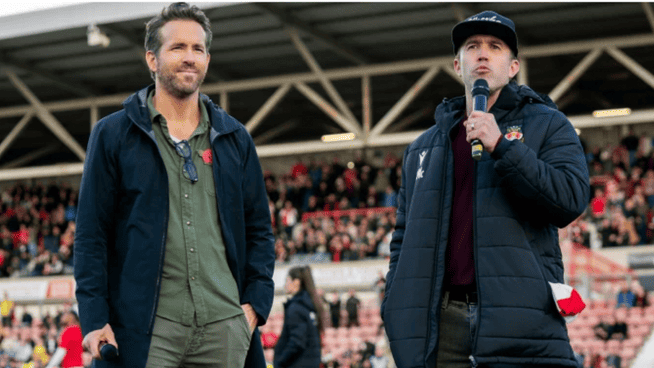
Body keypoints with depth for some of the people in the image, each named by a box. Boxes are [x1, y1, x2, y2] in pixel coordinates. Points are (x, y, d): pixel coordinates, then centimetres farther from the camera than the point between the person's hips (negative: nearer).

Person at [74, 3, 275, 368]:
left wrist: (256, 303, 3)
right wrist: (95, 319, -7)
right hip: (148, 327, -3)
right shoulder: (113, 135, 5)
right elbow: (91, 235, 2)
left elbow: (259, 230, 17)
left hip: (225, 326, 3)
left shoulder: (235, 139, 15)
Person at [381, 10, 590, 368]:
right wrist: (394, 308, 9)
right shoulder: (422, 148, 21)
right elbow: (404, 238, 21)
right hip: (440, 322, 3)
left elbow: (572, 200, -7)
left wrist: (502, 146, -12)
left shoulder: (547, 126, 9)